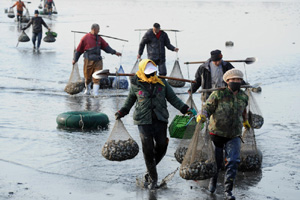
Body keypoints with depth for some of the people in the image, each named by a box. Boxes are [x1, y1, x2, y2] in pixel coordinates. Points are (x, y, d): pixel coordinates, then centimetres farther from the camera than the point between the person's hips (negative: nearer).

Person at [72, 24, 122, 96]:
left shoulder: (99, 39, 9)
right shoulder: (86, 38, -4)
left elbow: (106, 46, 10)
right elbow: (79, 49, 0)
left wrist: (114, 52, -1)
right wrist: (75, 59, 4)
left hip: (98, 61, 3)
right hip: (88, 61, -3)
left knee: (97, 79, -5)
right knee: (88, 78, 11)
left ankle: (96, 94, -7)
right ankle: (87, 90, 36)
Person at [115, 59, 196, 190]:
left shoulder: (162, 83, 2)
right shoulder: (136, 85, 0)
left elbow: (173, 98, 8)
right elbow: (130, 99, 18)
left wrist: (185, 109, 0)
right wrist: (122, 112, 14)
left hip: (160, 120, 2)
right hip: (144, 121, -2)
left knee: (161, 147, 3)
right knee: (148, 150, -3)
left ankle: (149, 171, 27)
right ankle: (153, 178, 9)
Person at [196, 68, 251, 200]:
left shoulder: (244, 97, 5)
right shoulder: (218, 94, -9)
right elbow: (208, 107, -9)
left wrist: (245, 121, 43)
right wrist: (202, 116, -30)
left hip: (234, 135, 2)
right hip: (217, 133, -2)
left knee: (233, 161, -12)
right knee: (216, 161, 9)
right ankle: (213, 180, 40)